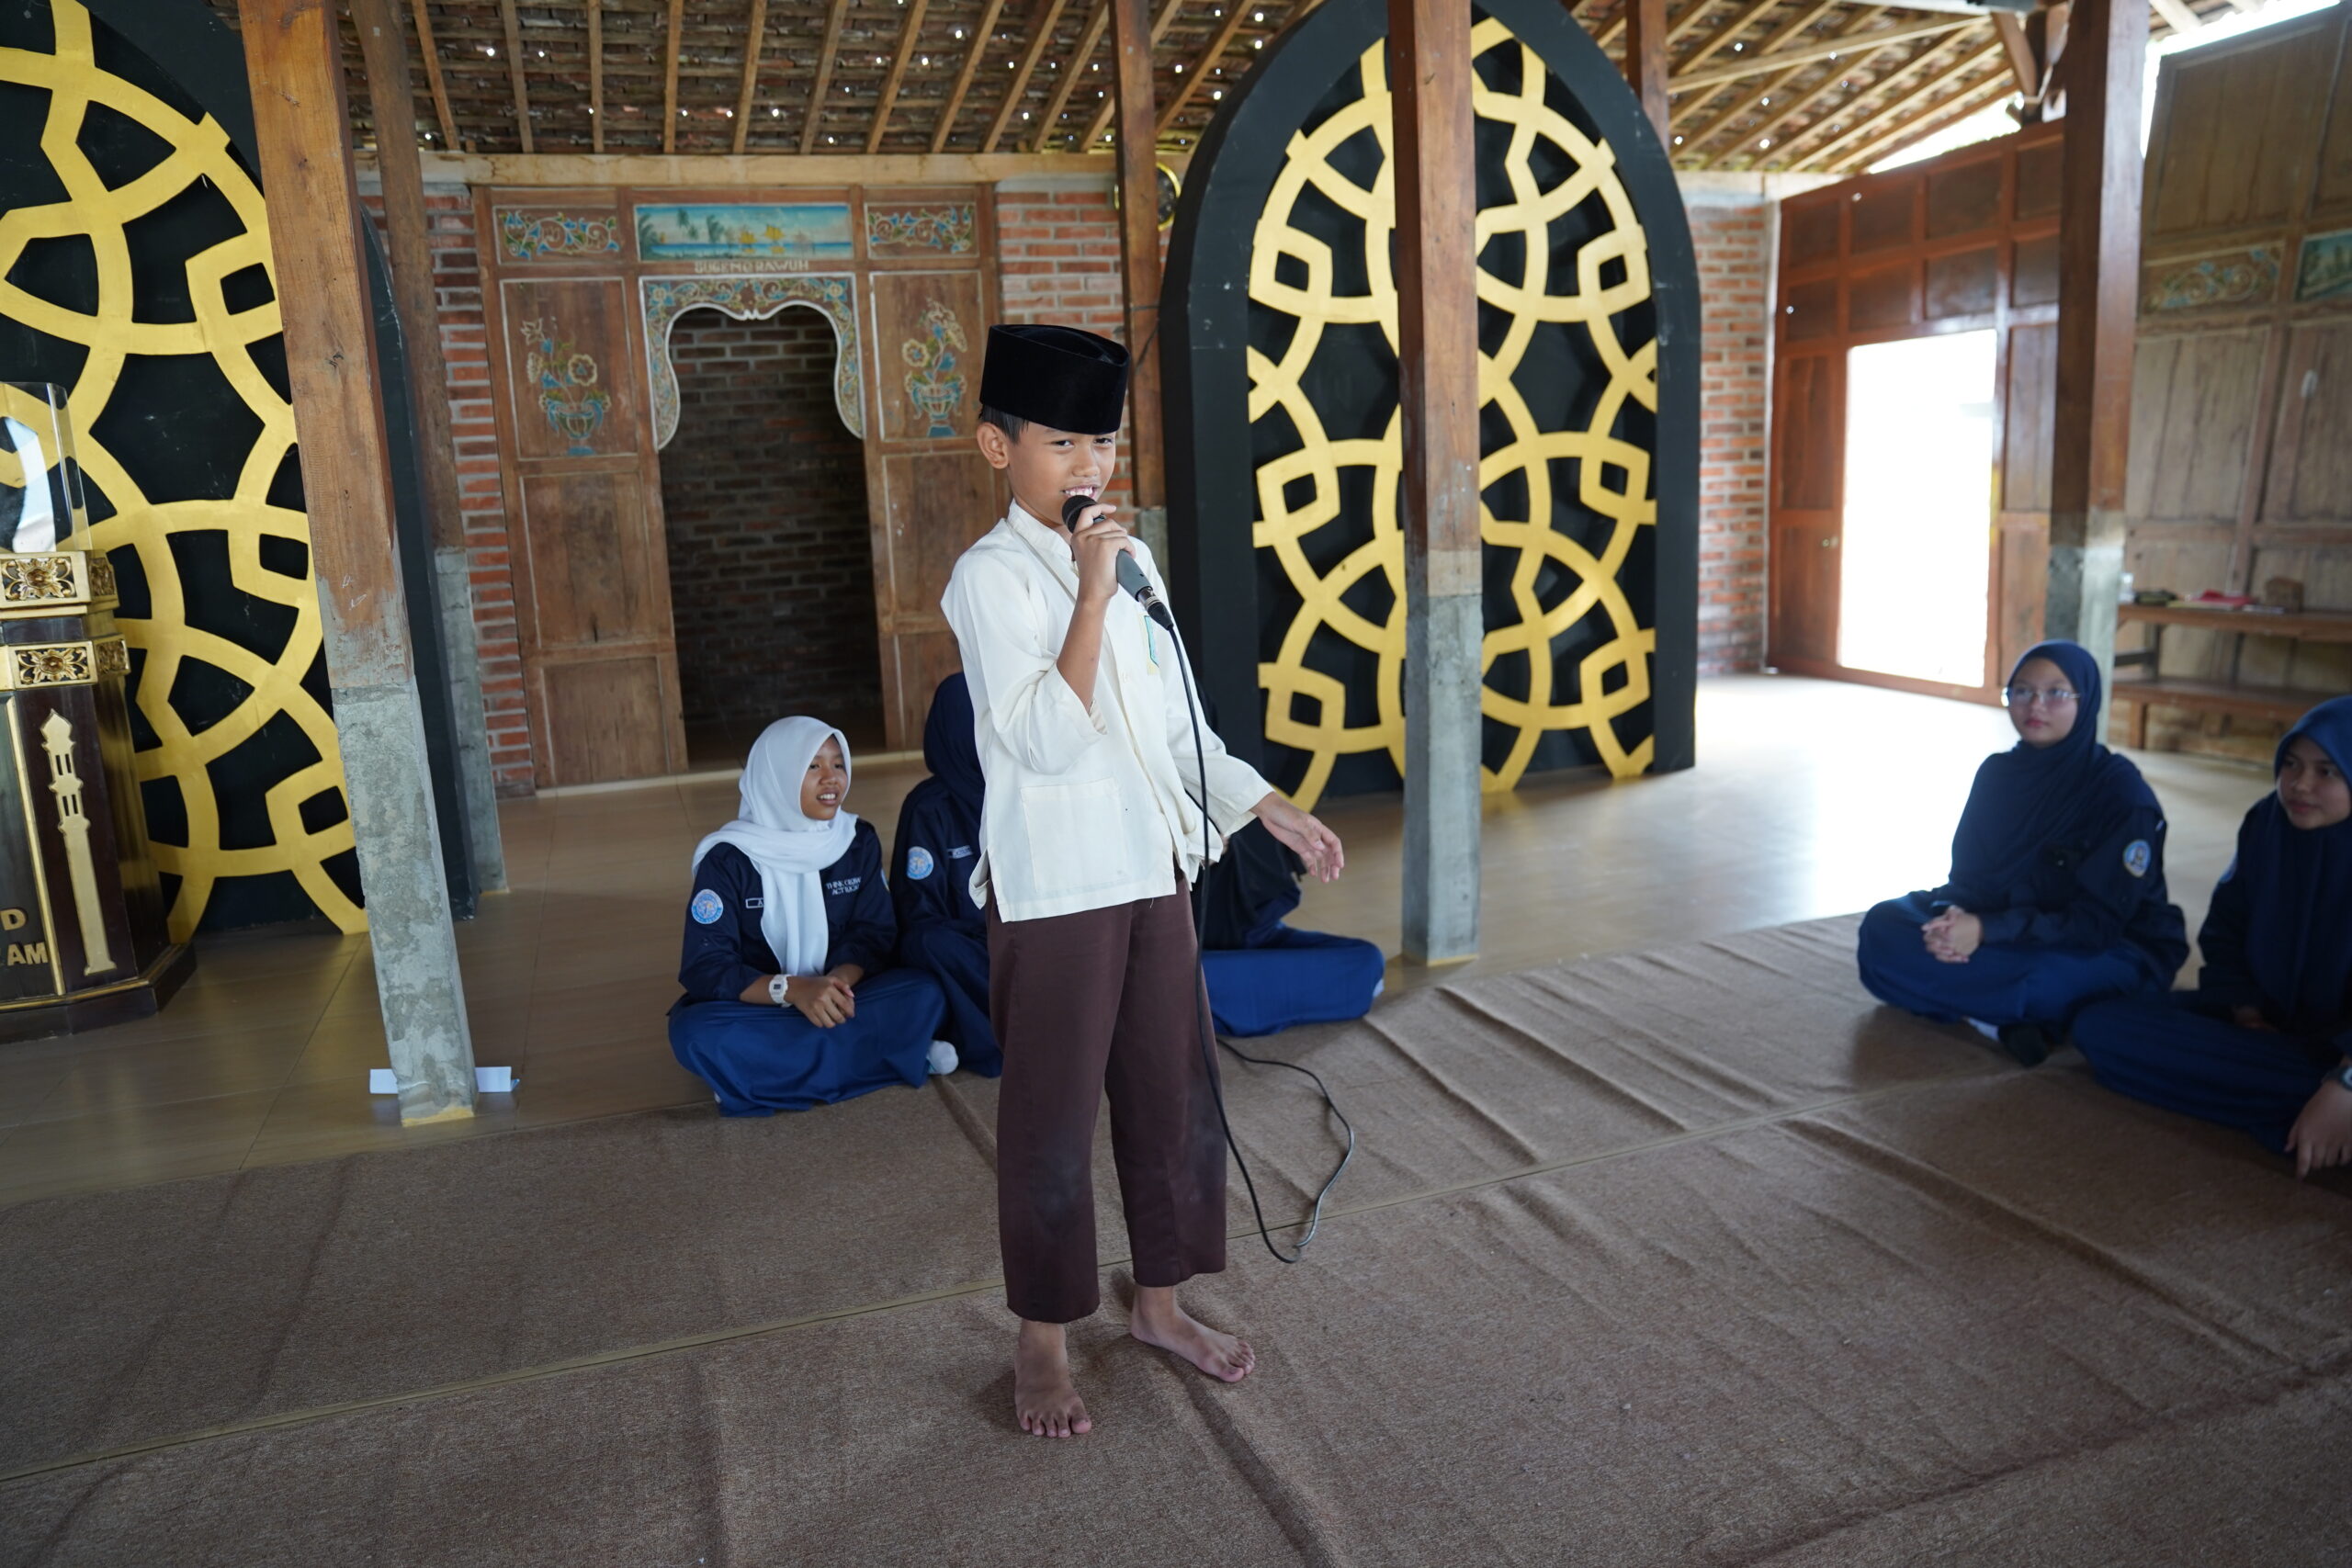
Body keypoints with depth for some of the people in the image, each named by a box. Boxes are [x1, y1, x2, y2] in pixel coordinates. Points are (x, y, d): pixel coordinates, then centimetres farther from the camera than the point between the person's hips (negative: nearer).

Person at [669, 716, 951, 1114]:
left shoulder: (859, 842, -1)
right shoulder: (728, 858, -12)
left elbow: (874, 936, -4)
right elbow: (705, 969, -16)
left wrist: (840, 981, -27)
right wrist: (790, 989, -33)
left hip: (833, 1001, 2)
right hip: (759, 1008, -2)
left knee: (923, 992, -25)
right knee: (696, 1035, -35)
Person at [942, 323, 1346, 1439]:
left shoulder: (1129, 560, 10)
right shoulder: (992, 576, -12)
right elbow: (1047, 740, -22)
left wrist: (1273, 810, 13)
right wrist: (1091, 597, -23)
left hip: (1152, 873, 7)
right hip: (1053, 887, -7)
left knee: (1174, 1095, 15)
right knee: (1053, 1118, 5)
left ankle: (1159, 1301, 34)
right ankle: (1042, 1340, 25)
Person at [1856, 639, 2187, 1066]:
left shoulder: (2121, 790, -15)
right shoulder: (1998, 771, 2)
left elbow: (2097, 923, -20)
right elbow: (1967, 874, 3)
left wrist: (1986, 930, -30)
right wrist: (1954, 918, -22)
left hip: (2115, 952, -6)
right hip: (2010, 930, 6)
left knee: (2043, 981, -39)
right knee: (1883, 925, -14)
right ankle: (2008, 1019, -18)